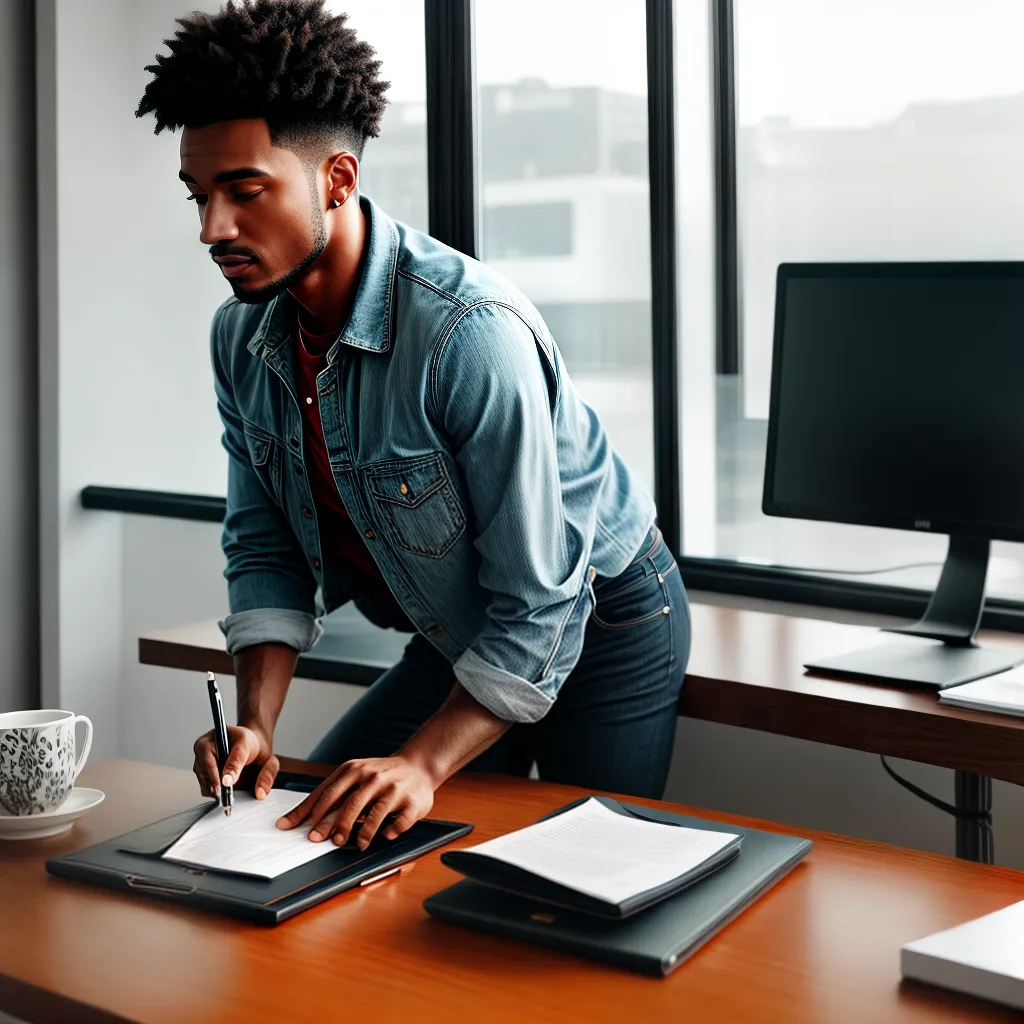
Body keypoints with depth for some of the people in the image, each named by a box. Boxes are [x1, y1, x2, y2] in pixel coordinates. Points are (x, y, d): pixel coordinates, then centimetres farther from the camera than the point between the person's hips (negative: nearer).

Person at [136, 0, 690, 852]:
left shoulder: (471, 332, -34)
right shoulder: (242, 337, -9)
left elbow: (536, 605, -31)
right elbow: (265, 549, -2)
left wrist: (424, 764, -36)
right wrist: (256, 724, -16)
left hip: (600, 629, -6)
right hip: (460, 643, 7)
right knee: (311, 830, 7)